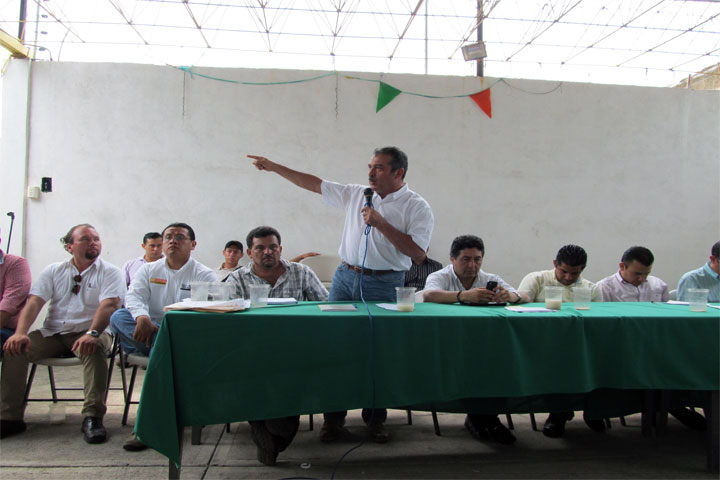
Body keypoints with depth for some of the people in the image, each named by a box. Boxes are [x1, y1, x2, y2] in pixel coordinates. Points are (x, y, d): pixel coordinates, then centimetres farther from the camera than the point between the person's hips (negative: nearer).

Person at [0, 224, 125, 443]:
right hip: (52, 333, 4)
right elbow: (34, 302, 0)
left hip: (88, 333, -3)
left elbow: (108, 305, -16)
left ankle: (92, 417, -33)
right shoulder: (54, 271, 12)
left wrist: (92, 333, -34)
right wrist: (20, 332, -19)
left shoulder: (110, 272, 1)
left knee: (95, 348, -36)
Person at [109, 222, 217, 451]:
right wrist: (142, 317, -26)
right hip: (151, 331, 3)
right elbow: (134, 296, -2)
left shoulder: (205, 275, 5)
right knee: (119, 316, -23)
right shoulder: (148, 270, 17)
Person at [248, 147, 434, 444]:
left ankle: (375, 419, 17)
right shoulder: (356, 194, 11)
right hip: (344, 277, 4)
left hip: (383, 284, -4)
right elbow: (315, 184, 16)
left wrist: (381, 224, -15)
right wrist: (274, 167, 15)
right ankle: (333, 417, 12)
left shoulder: (417, 207, -3)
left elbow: (418, 254, -13)